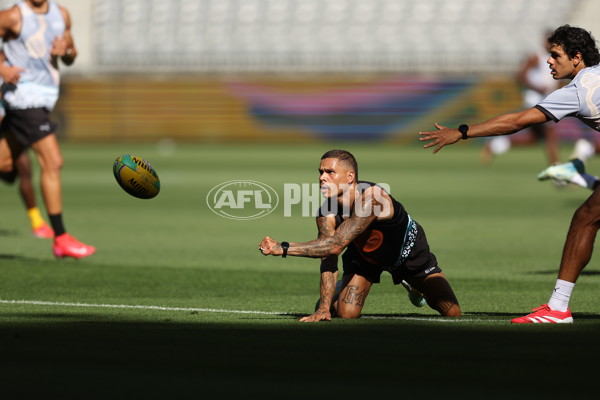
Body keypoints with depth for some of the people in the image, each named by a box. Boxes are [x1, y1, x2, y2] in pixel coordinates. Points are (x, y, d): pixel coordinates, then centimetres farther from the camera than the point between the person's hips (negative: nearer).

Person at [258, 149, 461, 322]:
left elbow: (336, 245, -50)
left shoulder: (372, 198, -45)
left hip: (408, 250, -3)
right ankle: (333, 299, 20)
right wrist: (324, 307, -33)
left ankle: (413, 285, 31)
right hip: (363, 255, 3)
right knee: (346, 313, -18)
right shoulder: (326, 214, -27)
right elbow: (328, 260, -22)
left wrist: (283, 248, -52)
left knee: (452, 313, -1)